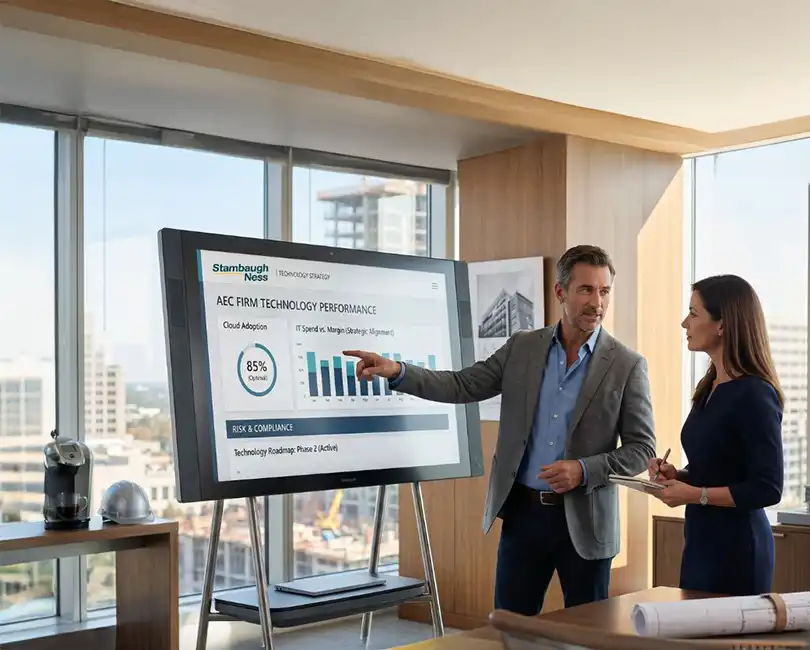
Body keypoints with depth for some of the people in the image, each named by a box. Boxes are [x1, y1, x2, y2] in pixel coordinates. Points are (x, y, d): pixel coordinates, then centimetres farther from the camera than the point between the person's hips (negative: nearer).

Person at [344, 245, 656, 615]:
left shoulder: (627, 365, -4)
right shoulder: (522, 348, 4)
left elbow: (642, 449, -3)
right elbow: (462, 386, 2)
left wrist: (585, 470, -18)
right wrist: (396, 371, -11)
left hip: (584, 520, -2)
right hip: (523, 513, 2)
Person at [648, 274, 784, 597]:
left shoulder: (754, 395, -17)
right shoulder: (710, 388, 8)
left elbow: (767, 489, -19)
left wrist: (695, 495, -19)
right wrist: (678, 475, 2)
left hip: (736, 547, -8)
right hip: (702, 540, 8)